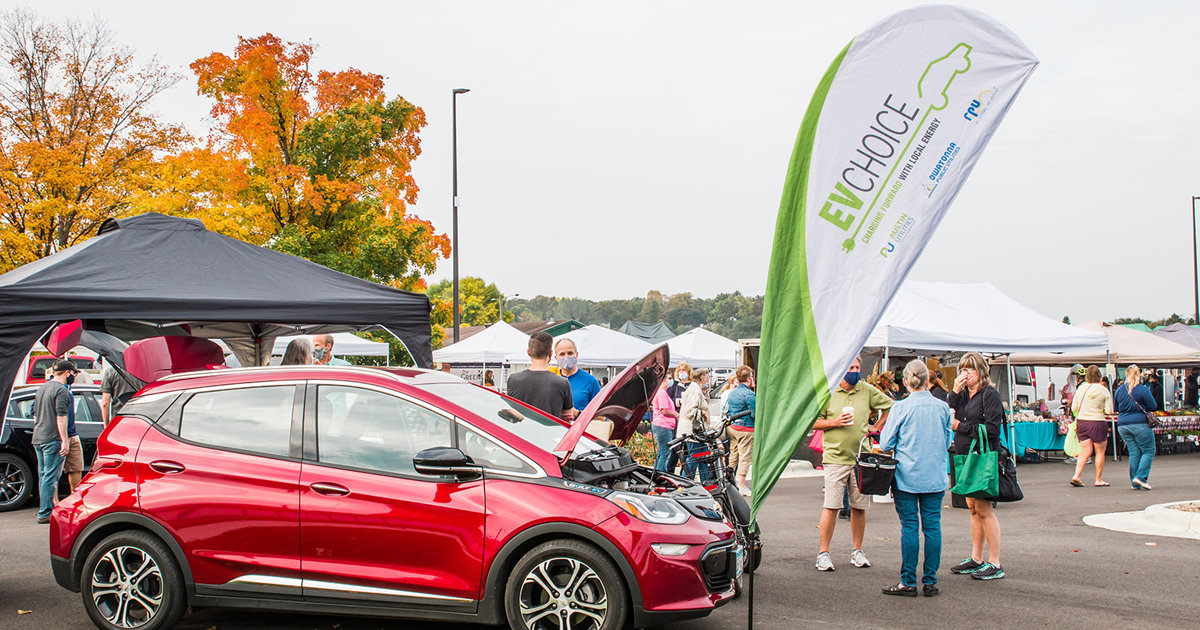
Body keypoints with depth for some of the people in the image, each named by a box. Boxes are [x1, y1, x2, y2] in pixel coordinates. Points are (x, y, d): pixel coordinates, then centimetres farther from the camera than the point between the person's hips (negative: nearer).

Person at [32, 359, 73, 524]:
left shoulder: (42, 388, 17)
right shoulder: (61, 390, -12)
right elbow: (61, 417, -19)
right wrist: (65, 441, -19)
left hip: (38, 438, 9)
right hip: (53, 439, -9)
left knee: (44, 475, 13)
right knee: (50, 477, -7)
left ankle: (48, 507, 19)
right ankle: (45, 513, -6)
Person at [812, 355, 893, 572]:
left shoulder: (867, 390, 7)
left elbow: (889, 406, 19)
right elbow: (812, 421, 2)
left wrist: (876, 429, 11)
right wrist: (835, 422, -12)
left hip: (862, 457, 3)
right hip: (836, 457, -3)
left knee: (859, 506, 7)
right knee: (831, 506, -7)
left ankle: (857, 551, 19)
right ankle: (823, 552, 0)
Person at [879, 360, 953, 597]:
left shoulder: (901, 407, -9)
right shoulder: (942, 407, 0)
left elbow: (886, 444, -5)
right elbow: (947, 442, 12)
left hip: (908, 476, -3)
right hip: (935, 477, 3)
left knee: (909, 527, 2)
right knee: (932, 526, 7)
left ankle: (908, 582, 5)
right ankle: (930, 582, 11)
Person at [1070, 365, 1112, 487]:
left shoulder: (1080, 388, 2)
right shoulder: (1103, 390, -8)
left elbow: (1074, 408, 8)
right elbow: (1109, 411, -8)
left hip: (1081, 422, 4)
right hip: (1097, 422, -4)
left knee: (1086, 451, 10)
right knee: (1100, 452, 10)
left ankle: (1076, 476, -5)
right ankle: (1098, 480, 14)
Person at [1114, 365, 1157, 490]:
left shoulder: (1119, 390, 5)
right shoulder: (1143, 390, -9)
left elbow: (1116, 408, 14)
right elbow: (1153, 407, -4)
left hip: (1122, 425, 5)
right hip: (1140, 424, -5)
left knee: (1133, 453, 10)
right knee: (1148, 451, 5)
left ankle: (1134, 483, 8)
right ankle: (1141, 476, -10)